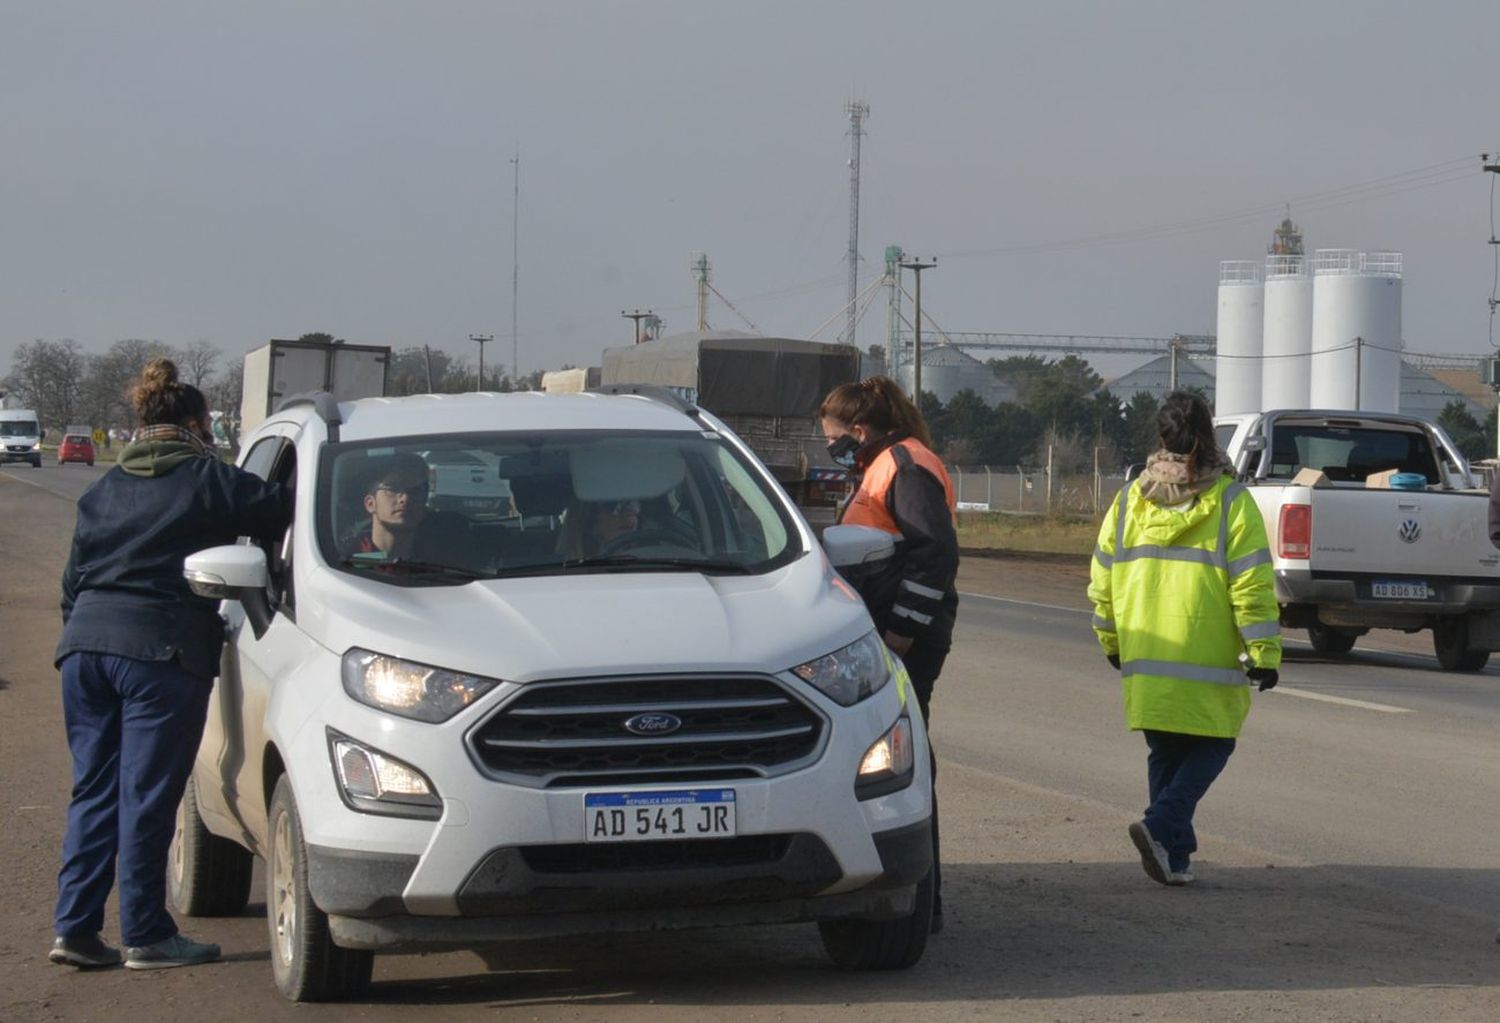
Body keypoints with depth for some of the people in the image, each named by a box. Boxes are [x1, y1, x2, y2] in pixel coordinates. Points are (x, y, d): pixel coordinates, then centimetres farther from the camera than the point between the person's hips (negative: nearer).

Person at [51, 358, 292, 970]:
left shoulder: (105, 488, 19)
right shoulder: (206, 479, 1)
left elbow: (73, 577, 21)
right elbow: (282, 512, 0)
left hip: (84, 643, 6)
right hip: (160, 647, -6)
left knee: (93, 790, 11)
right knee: (148, 795, -2)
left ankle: (74, 927, 8)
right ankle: (145, 936, 3)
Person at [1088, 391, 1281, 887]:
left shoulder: (1131, 499, 7)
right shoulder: (1230, 501, -6)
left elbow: (1103, 578, 11)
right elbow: (1252, 583, -10)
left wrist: (1112, 640, 23)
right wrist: (1264, 653, -6)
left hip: (1145, 659, 4)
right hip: (1208, 659, -4)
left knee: (1165, 753, 14)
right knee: (1210, 745, 8)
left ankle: (1175, 854, 13)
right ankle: (1162, 826, -12)